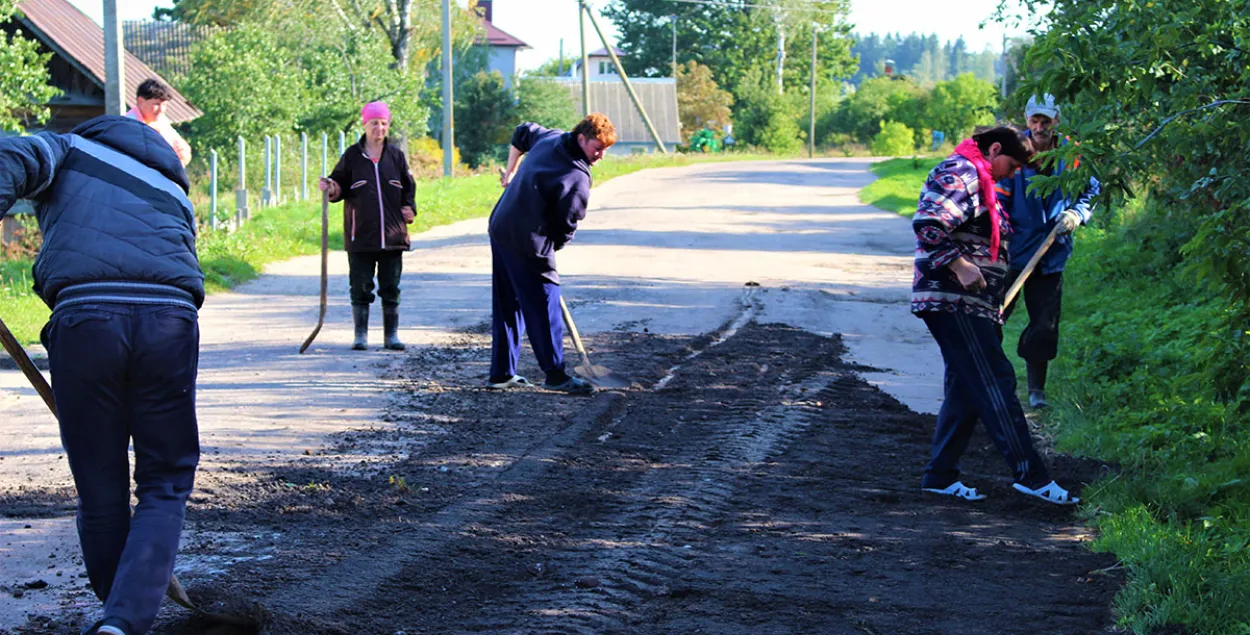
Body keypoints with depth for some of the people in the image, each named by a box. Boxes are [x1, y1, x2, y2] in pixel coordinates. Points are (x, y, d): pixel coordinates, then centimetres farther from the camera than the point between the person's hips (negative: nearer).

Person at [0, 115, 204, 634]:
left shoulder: (68, 149, 23)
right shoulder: (174, 195, 34)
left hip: (83, 316, -2)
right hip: (170, 319, 2)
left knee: (100, 490, 12)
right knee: (165, 486, 11)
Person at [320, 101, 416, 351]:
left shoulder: (396, 155, 9)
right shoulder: (352, 156, 4)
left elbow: (408, 187, 15)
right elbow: (340, 185, 8)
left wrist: (409, 208, -1)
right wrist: (332, 189, -14)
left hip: (392, 236, 1)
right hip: (361, 236, -1)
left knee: (391, 288, 5)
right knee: (361, 288, 1)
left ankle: (392, 335, 12)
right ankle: (361, 335, 9)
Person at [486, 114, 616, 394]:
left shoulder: (550, 137, 6)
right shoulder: (577, 178, -19)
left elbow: (522, 132, 28)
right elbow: (566, 226, -12)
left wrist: (510, 174, 36)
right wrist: (552, 247, 8)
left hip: (500, 228, 9)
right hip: (527, 242, -9)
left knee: (506, 305, 15)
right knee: (544, 307, 0)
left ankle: (501, 373, 20)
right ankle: (555, 375, 5)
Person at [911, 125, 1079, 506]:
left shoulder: (979, 181, 23)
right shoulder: (960, 173, -11)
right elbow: (927, 223, -23)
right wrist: (960, 265, -24)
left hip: (968, 303, 11)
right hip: (953, 300, -11)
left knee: (966, 388, 10)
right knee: (995, 382, -11)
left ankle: (940, 475, 13)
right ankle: (1028, 474, -11)